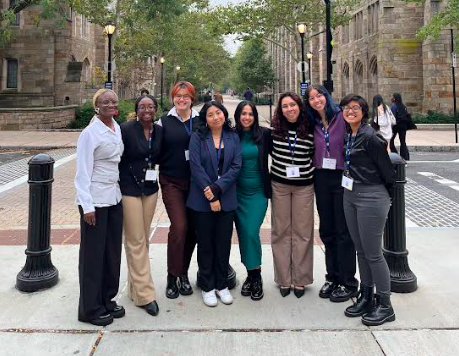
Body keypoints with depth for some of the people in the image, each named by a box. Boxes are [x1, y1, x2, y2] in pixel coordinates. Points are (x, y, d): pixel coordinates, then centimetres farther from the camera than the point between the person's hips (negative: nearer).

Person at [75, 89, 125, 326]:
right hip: (95, 200, -7)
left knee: (112, 252, 12)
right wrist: (87, 206, -17)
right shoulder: (90, 133, -12)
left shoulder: (118, 129, 8)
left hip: (114, 197, 7)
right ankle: (90, 309, 15)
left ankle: (107, 300, 27)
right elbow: (82, 172, -14)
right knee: (93, 254, 2)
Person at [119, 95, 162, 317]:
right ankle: (145, 294, 3)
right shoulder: (126, 130, -12)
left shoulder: (160, 131, 3)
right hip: (129, 189, -5)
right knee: (135, 241, -3)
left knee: (144, 240, 12)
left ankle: (135, 288, 25)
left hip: (150, 189, 6)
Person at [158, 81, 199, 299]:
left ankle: (184, 272, 23)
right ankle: (172, 277, 4)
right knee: (179, 226, -11)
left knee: (192, 228, 6)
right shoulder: (165, 121, 2)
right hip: (172, 182, -2)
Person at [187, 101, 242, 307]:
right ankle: (207, 287, 19)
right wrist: (210, 196, -13)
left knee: (224, 242, 8)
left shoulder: (233, 137, 6)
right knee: (205, 243, 7)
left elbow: (236, 166, -3)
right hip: (202, 199, -2)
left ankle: (222, 285, 23)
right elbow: (196, 167, -9)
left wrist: (217, 188, -14)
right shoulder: (198, 137, -2)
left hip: (227, 198, 2)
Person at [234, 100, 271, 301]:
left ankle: (255, 277, 6)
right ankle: (251, 275, 21)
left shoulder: (264, 134, -2)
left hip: (258, 191, -2)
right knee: (242, 234, 5)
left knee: (251, 233, -11)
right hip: (237, 192, 2)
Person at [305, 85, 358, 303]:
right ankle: (333, 278, 25)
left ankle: (348, 283, 13)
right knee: (327, 230, 12)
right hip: (322, 179, 5)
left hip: (342, 178, -5)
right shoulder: (313, 124, 7)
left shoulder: (342, 117, -9)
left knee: (344, 231, 2)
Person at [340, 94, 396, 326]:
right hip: (350, 196, 9)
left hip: (371, 197, -8)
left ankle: (385, 306, 12)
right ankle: (366, 299, 28)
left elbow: (386, 169, -11)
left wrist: (386, 190, 3)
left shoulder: (370, 137, -16)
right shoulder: (349, 136, 10)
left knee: (373, 254, -2)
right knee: (361, 251, 15)